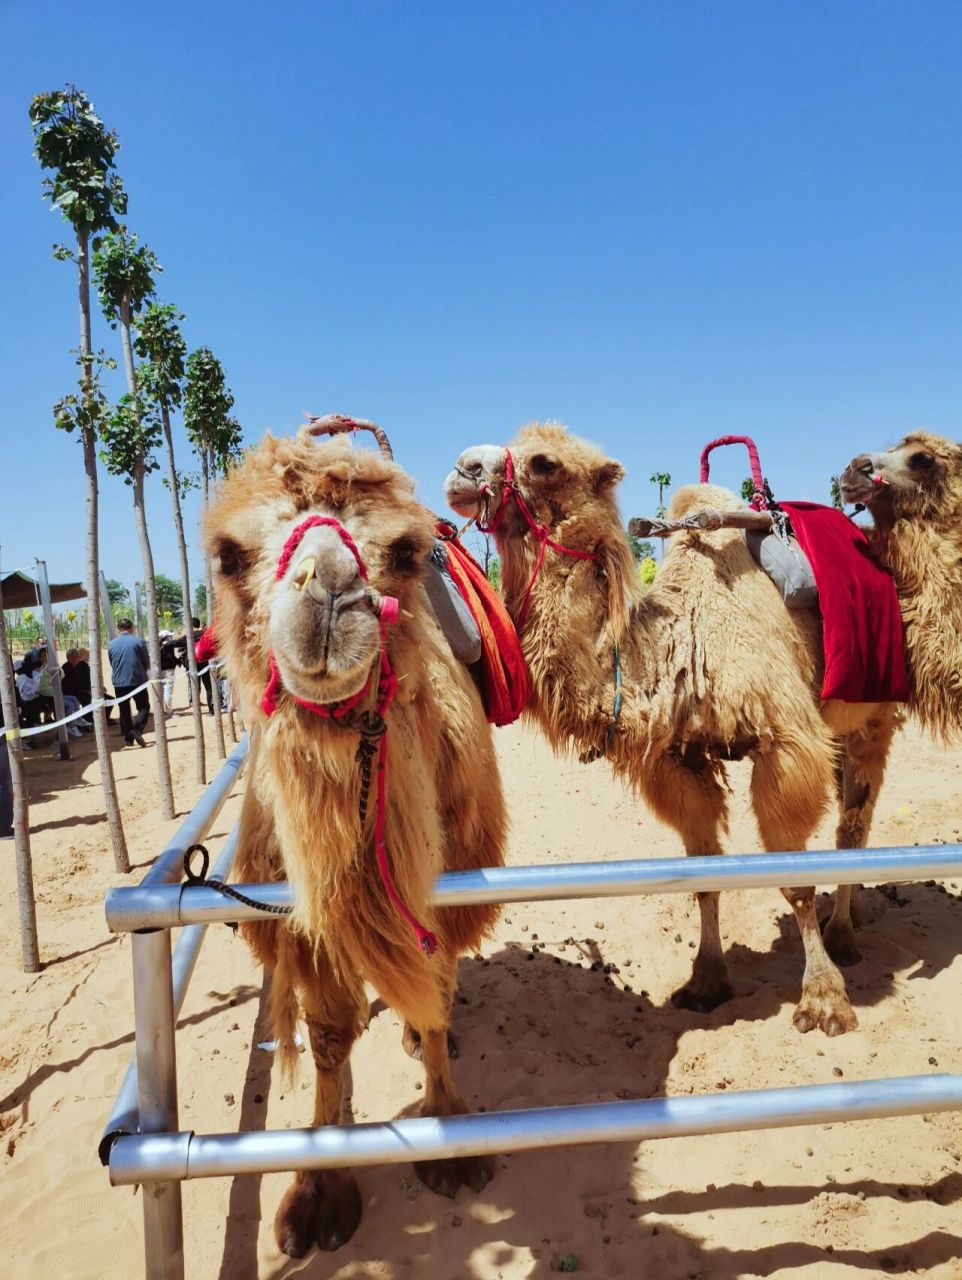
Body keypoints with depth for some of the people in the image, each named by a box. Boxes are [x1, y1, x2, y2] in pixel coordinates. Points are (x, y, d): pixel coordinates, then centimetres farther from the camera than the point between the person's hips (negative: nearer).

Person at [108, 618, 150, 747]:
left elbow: (112, 664, 12)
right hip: (137, 681, -3)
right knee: (143, 707, 8)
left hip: (119, 682, 3)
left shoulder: (111, 644, 2)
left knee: (124, 710, 13)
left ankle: (128, 738, 14)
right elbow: (147, 662, 0)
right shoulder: (138, 641, -7)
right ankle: (137, 729, -16)